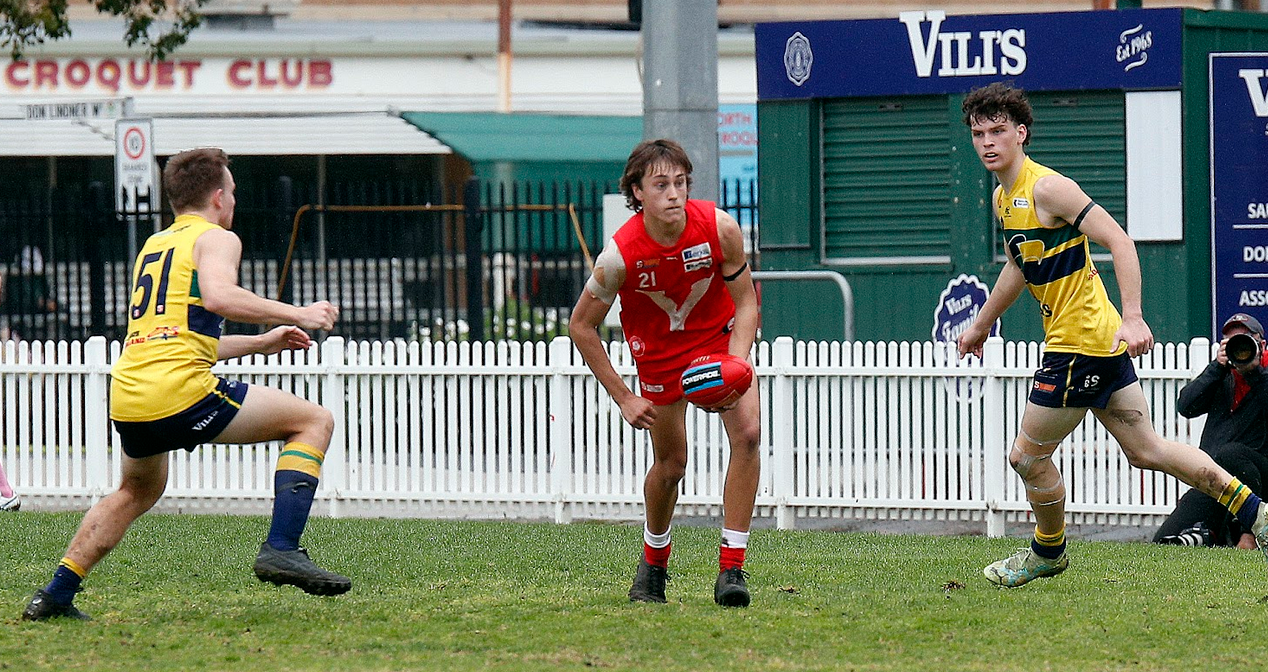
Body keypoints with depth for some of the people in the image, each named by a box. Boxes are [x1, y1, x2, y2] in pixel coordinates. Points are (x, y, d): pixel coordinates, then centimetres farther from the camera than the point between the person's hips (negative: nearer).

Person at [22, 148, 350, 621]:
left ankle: (55, 595, 29)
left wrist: (260, 343, 41)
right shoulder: (216, 239, 5)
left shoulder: (152, 246, 28)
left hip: (126, 400, 8)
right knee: (314, 421, 3)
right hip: (180, 392, -8)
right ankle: (281, 550, -11)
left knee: (138, 491, 35)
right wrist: (296, 315, -10)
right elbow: (218, 296, -18)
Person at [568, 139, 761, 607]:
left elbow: (745, 302, -11)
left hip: (720, 337, 1)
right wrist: (623, 398, -13)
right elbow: (581, 326, -14)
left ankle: (732, 568, -16)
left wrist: (736, 364, -28)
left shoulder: (720, 229, -24)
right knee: (670, 464, 4)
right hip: (659, 352, -1)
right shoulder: (621, 254, -27)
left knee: (748, 431, -21)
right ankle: (654, 560, 35)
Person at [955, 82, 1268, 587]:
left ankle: (1049, 552, 25)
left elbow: (1118, 241, -22)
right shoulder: (1004, 198, 12)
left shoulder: (1046, 188, -17)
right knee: (1145, 450, 11)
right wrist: (981, 324, 38)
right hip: (1102, 343, 9)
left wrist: (1132, 317, -31)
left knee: (1027, 456, 3)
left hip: (1080, 345, -9)